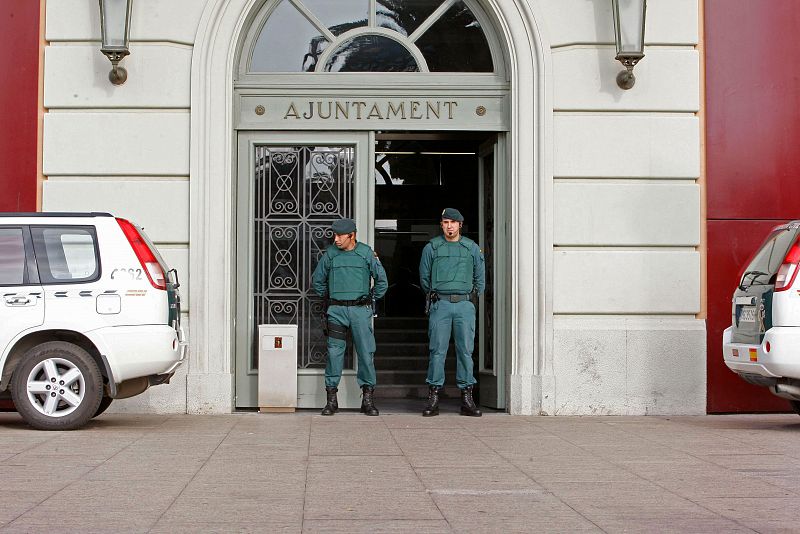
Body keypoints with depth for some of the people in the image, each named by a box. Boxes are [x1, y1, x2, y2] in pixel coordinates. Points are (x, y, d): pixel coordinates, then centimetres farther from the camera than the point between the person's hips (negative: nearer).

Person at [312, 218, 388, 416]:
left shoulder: (366, 253, 0)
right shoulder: (330, 254, 4)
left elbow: (381, 280, 8)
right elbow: (317, 280, 18)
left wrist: (371, 299, 11)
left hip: (360, 310, -1)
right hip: (336, 310, 1)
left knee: (366, 353, 0)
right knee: (334, 352, -3)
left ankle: (368, 398, 7)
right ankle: (331, 398, 2)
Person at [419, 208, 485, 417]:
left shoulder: (472, 248, 11)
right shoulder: (431, 247, 7)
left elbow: (480, 278, 20)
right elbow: (424, 278, 18)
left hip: (465, 305, 1)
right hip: (440, 304, -1)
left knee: (465, 350, -1)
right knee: (437, 350, -5)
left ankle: (467, 397, 3)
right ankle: (433, 397, -2)